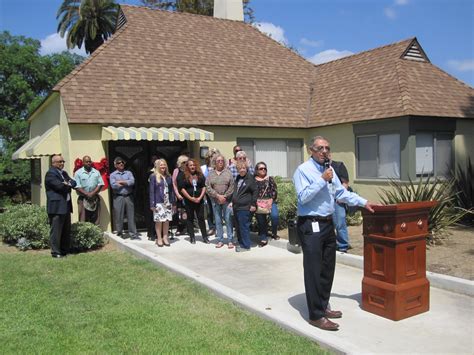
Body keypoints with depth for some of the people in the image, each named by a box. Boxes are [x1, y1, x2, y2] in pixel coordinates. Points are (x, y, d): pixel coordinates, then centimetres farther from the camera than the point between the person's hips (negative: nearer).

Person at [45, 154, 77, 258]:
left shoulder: (64, 173, 20)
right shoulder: (50, 174, -9)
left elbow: (73, 183, 11)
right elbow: (60, 186, -20)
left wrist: (68, 184, -10)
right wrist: (69, 185, -1)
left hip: (66, 206, 9)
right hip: (56, 207, -9)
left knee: (66, 230, 13)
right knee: (56, 231, -3)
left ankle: (65, 250, 21)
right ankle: (55, 252, 2)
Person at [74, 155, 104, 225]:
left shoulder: (96, 172, 11)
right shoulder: (78, 173, 2)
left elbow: (100, 184, 4)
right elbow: (77, 187, -6)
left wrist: (93, 193, -10)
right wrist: (87, 194, -14)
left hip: (95, 199, 3)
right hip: (83, 199, -3)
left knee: (95, 221, 3)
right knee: (83, 221, -5)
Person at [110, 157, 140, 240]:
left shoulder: (128, 173, 12)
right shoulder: (113, 175, 5)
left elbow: (132, 182, -6)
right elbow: (113, 185, -11)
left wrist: (121, 182, -7)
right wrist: (126, 183, -4)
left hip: (129, 197, 2)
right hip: (118, 197, -2)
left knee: (131, 216, 4)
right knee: (119, 217, 2)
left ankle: (133, 234, 9)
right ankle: (119, 234, 13)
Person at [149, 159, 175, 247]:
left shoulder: (168, 177, 12)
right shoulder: (153, 176, 0)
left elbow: (171, 190, 13)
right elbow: (151, 191, -3)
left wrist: (173, 203, 10)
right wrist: (152, 204, -9)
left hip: (168, 202, 4)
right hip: (158, 202, -3)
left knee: (167, 220, 3)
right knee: (159, 221, -2)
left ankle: (165, 238, 12)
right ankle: (159, 238, 7)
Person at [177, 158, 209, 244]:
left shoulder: (200, 175, 7)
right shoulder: (183, 175, 0)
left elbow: (204, 186, 5)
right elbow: (182, 188, -6)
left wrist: (200, 197, -8)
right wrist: (190, 198, -12)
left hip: (199, 200, 2)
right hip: (188, 201, -1)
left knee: (201, 218, 3)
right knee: (190, 218, 5)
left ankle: (205, 237, 7)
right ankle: (192, 237, 12)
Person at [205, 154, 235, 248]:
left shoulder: (228, 172, 2)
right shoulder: (210, 174, 5)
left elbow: (231, 186, -3)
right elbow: (208, 187, -2)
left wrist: (225, 196, -11)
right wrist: (218, 196, -10)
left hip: (227, 199, -1)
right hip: (215, 200, 2)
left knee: (228, 219, -2)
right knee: (218, 221, 7)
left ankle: (230, 240, 5)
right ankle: (220, 240, 15)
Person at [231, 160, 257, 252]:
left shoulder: (250, 178, -9)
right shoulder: (238, 178, 15)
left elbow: (255, 191, -11)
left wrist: (253, 204, -13)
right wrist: (233, 201, 21)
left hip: (245, 208, -8)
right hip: (236, 207, 8)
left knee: (244, 227, -4)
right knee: (238, 227, 14)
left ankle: (245, 246, 4)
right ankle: (241, 243, 25)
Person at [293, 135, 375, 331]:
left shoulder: (329, 169, 13)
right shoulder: (303, 170, -11)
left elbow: (341, 192, 18)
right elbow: (303, 196, -22)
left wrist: (363, 202, 13)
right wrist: (322, 180, -21)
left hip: (328, 224, 8)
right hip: (311, 226, -8)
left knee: (327, 269, 16)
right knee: (314, 271, -4)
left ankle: (323, 306, 31)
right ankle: (316, 316, 3)